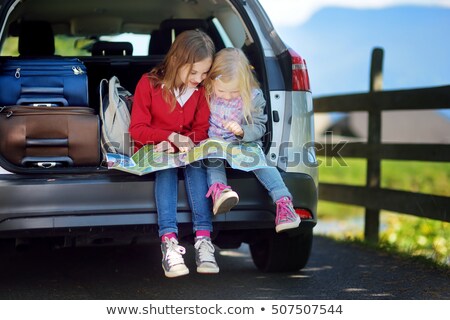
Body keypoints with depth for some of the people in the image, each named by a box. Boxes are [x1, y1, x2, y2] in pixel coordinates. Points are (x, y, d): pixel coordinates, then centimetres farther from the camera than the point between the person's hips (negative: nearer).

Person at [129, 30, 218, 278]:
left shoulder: (202, 89, 2)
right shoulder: (149, 84, -9)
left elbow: (201, 130, 5)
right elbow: (137, 129, -9)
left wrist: (187, 141, -18)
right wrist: (170, 137, -25)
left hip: (185, 152, 3)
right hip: (154, 151, -2)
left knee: (195, 163, -32)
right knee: (167, 165, -36)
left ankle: (203, 239, -45)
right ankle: (169, 241, -50)